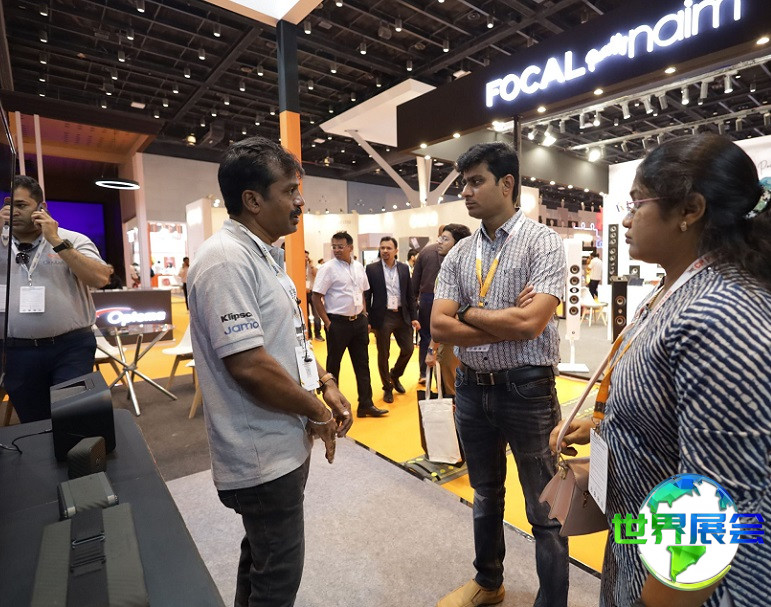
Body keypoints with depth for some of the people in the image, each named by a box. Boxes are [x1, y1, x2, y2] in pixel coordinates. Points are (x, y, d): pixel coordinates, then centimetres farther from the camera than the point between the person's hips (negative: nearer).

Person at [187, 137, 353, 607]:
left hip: (282, 444, 9)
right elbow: (249, 364, -29)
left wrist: (326, 384, 4)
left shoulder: (262, 255, 9)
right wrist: (317, 412, -16)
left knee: (264, 557, 28)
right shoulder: (226, 260, -22)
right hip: (265, 456, -9)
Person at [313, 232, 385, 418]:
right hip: (337, 323, -5)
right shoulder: (328, 268, -9)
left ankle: (366, 404, 20)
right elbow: (316, 298, -10)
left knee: (362, 363, 10)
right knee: (333, 364, 8)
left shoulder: (359, 268, 8)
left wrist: (365, 317, 10)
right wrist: (328, 323, -13)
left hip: (358, 321, 6)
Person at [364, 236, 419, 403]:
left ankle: (395, 376, 35)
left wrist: (414, 317, 5)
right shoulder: (372, 269, -4)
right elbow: (367, 295, -4)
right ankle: (387, 387, 25)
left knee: (408, 349, 7)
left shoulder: (404, 268, 5)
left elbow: (410, 295, 9)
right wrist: (367, 320, -8)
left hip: (402, 315, 3)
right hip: (382, 317, -3)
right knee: (383, 355, 6)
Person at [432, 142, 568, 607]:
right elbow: (439, 327, -6)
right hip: (472, 388, 6)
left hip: (527, 389, -5)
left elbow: (530, 323, -23)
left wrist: (468, 313, -11)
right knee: (486, 496, 25)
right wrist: (505, 322, -15)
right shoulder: (459, 254, 4)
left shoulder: (543, 242, -10)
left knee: (545, 512, 12)